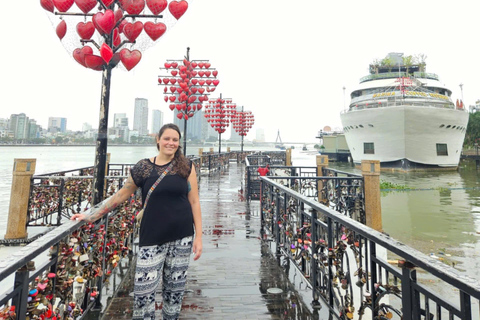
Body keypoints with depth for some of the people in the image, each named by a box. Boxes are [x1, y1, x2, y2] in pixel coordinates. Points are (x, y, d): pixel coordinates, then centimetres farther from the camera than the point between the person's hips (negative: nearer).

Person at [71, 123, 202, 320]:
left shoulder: (186, 166, -1)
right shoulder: (144, 167, -1)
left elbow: (194, 202, -1)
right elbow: (120, 196, 7)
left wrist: (198, 236, -4)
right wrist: (91, 216, 7)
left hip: (181, 237, 1)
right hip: (152, 238, 0)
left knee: (174, 288, 13)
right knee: (143, 290, 1)